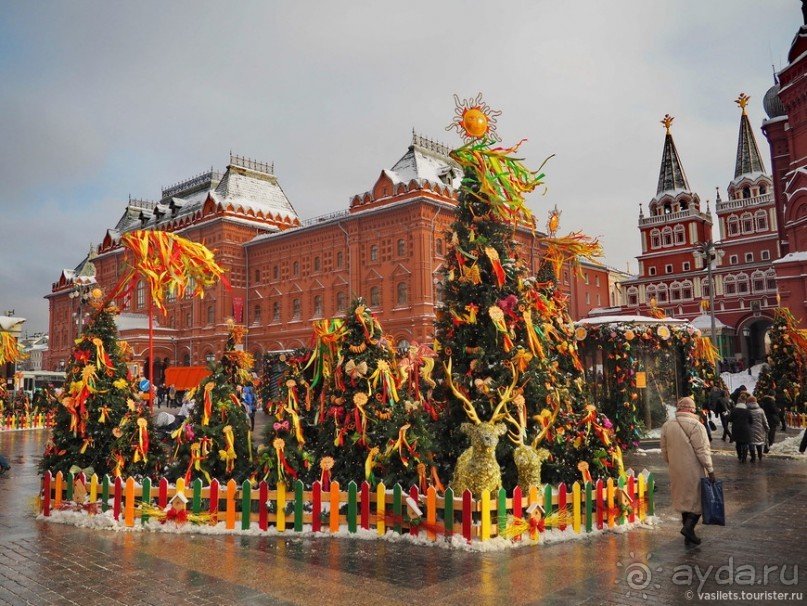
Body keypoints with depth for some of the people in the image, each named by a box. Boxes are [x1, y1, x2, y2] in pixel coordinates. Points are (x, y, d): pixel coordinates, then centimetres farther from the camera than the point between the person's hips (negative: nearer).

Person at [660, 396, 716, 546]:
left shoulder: (667, 425, 6)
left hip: (676, 471, 6)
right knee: (698, 498, 6)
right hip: (693, 471, -6)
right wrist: (710, 469, -8)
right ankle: (689, 526, -12)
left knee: (684, 499, 14)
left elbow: (664, 449, 12)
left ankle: (688, 536, 19)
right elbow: (702, 450, -14)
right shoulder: (695, 425, -13)